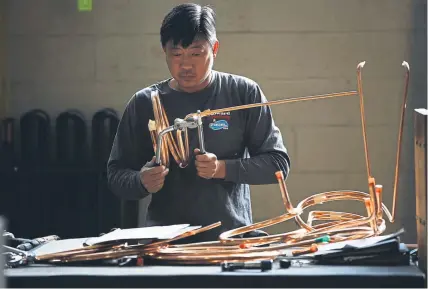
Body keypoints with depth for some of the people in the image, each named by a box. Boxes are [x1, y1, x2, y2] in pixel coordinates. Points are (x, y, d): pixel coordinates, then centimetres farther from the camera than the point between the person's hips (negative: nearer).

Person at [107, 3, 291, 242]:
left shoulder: (243, 94, 5)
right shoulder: (144, 104, 8)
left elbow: (278, 163, 5)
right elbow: (116, 175, 12)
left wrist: (223, 168, -9)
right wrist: (142, 182, -9)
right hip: (164, 240, 0)